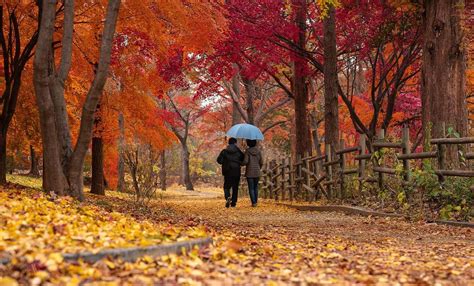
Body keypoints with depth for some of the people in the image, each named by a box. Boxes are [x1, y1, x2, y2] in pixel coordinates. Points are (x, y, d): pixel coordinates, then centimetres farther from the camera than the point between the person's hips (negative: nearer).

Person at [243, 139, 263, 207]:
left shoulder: (247, 151, -10)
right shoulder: (258, 151, -1)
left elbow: (245, 161, -17)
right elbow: (261, 162, 0)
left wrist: (242, 163, 6)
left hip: (249, 172, -3)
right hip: (257, 172, 3)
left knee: (251, 188, 2)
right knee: (256, 187, 18)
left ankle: (253, 203, -5)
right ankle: (255, 201, 15)